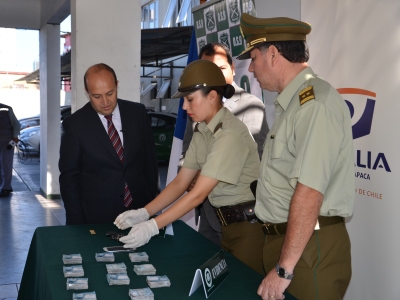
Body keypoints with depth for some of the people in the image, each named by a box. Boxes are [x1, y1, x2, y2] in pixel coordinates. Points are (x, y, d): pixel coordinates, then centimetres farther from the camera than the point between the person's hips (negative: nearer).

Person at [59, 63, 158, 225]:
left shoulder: (138, 112, -2)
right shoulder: (75, 124, -8)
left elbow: (150, 159, 6)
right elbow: (69, 177, -4)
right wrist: (77, 223, -6)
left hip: (139, 209, 3)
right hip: (97, 216, -2)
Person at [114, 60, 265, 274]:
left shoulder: (230, 134, -23)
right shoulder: (201, 131, 5)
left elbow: (198, 194, -24)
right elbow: (180, 182, 4)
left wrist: (152, 227, -23)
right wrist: (143, 213, -6)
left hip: (249, 226, -8)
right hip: (227, 224, 8)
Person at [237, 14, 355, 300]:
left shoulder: (315, 101, -19)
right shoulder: (291, 102, 11)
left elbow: (309, 193, -25)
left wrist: (285, 268, -22)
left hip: (309, 246, -8)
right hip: (281, 238, 8)